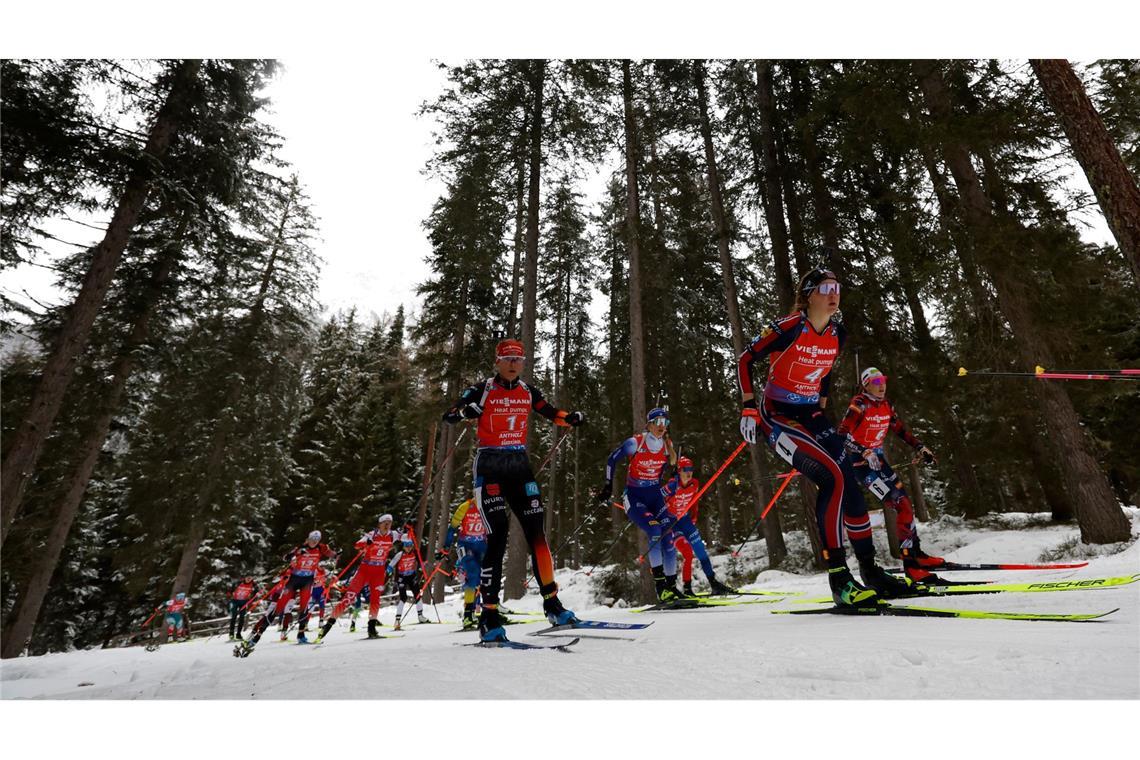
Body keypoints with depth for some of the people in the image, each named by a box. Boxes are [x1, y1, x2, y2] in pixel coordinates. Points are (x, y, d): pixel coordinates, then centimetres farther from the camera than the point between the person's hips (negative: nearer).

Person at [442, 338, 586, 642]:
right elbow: (448, 415, -10)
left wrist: (572, 418, 0)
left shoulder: (528, 391, 9)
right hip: (489, 467, -4)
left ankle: (551, 603, 12)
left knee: (536, 531, 0)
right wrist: (466, 411, -31)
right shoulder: (483, 390, -4)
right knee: (498, 537, -11)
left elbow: (551, 413, 20)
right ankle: (489, 617, -1)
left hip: (519, 466, 4)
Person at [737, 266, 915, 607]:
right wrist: (749, 409, -16)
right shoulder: (789, 328, -17)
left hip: (811, 416, 7)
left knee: (851, 483, 0)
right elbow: (744, 361, -11)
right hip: (777, 417, -7)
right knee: (834, 479, -21)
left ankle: (871, 571, 16)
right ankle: (839, 580, -13)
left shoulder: (838, 333, 4)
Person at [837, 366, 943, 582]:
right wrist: (864, 453, -36)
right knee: (902, 505, -15)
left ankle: (915, 553, 25)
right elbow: (842, 434, -25)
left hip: (878, 458, 8)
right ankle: (911, 563, -11)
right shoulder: (859, 405, -16)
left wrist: (920, 447, 11)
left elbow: (901, 430, 21)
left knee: (906, 502, 9)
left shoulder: (886, 405, 8)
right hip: (860, 462, -8)